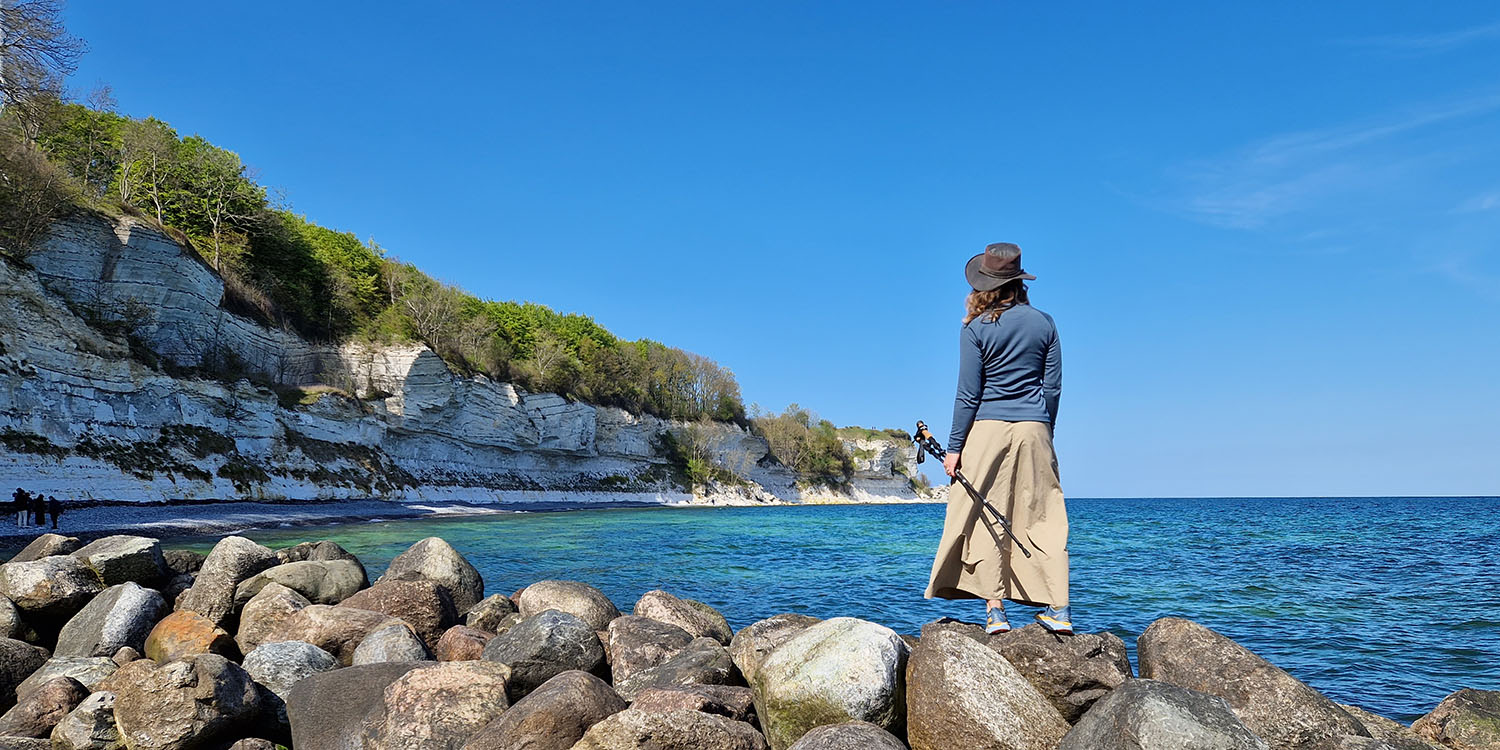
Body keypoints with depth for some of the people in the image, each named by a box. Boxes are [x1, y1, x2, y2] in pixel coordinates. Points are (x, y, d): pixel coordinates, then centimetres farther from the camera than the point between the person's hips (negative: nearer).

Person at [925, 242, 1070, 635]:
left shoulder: (977, 329, -5)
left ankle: (995, 611, 3)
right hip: (1034, 430, 3)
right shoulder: (1044, 322, 6)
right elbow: (1053, 388, 8)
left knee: (987, 520, 3)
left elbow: (968, 394, -6)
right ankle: (1058, 610, 10)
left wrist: (955, 447, -1)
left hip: (988, 429, -3)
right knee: (1044, 518, 8)